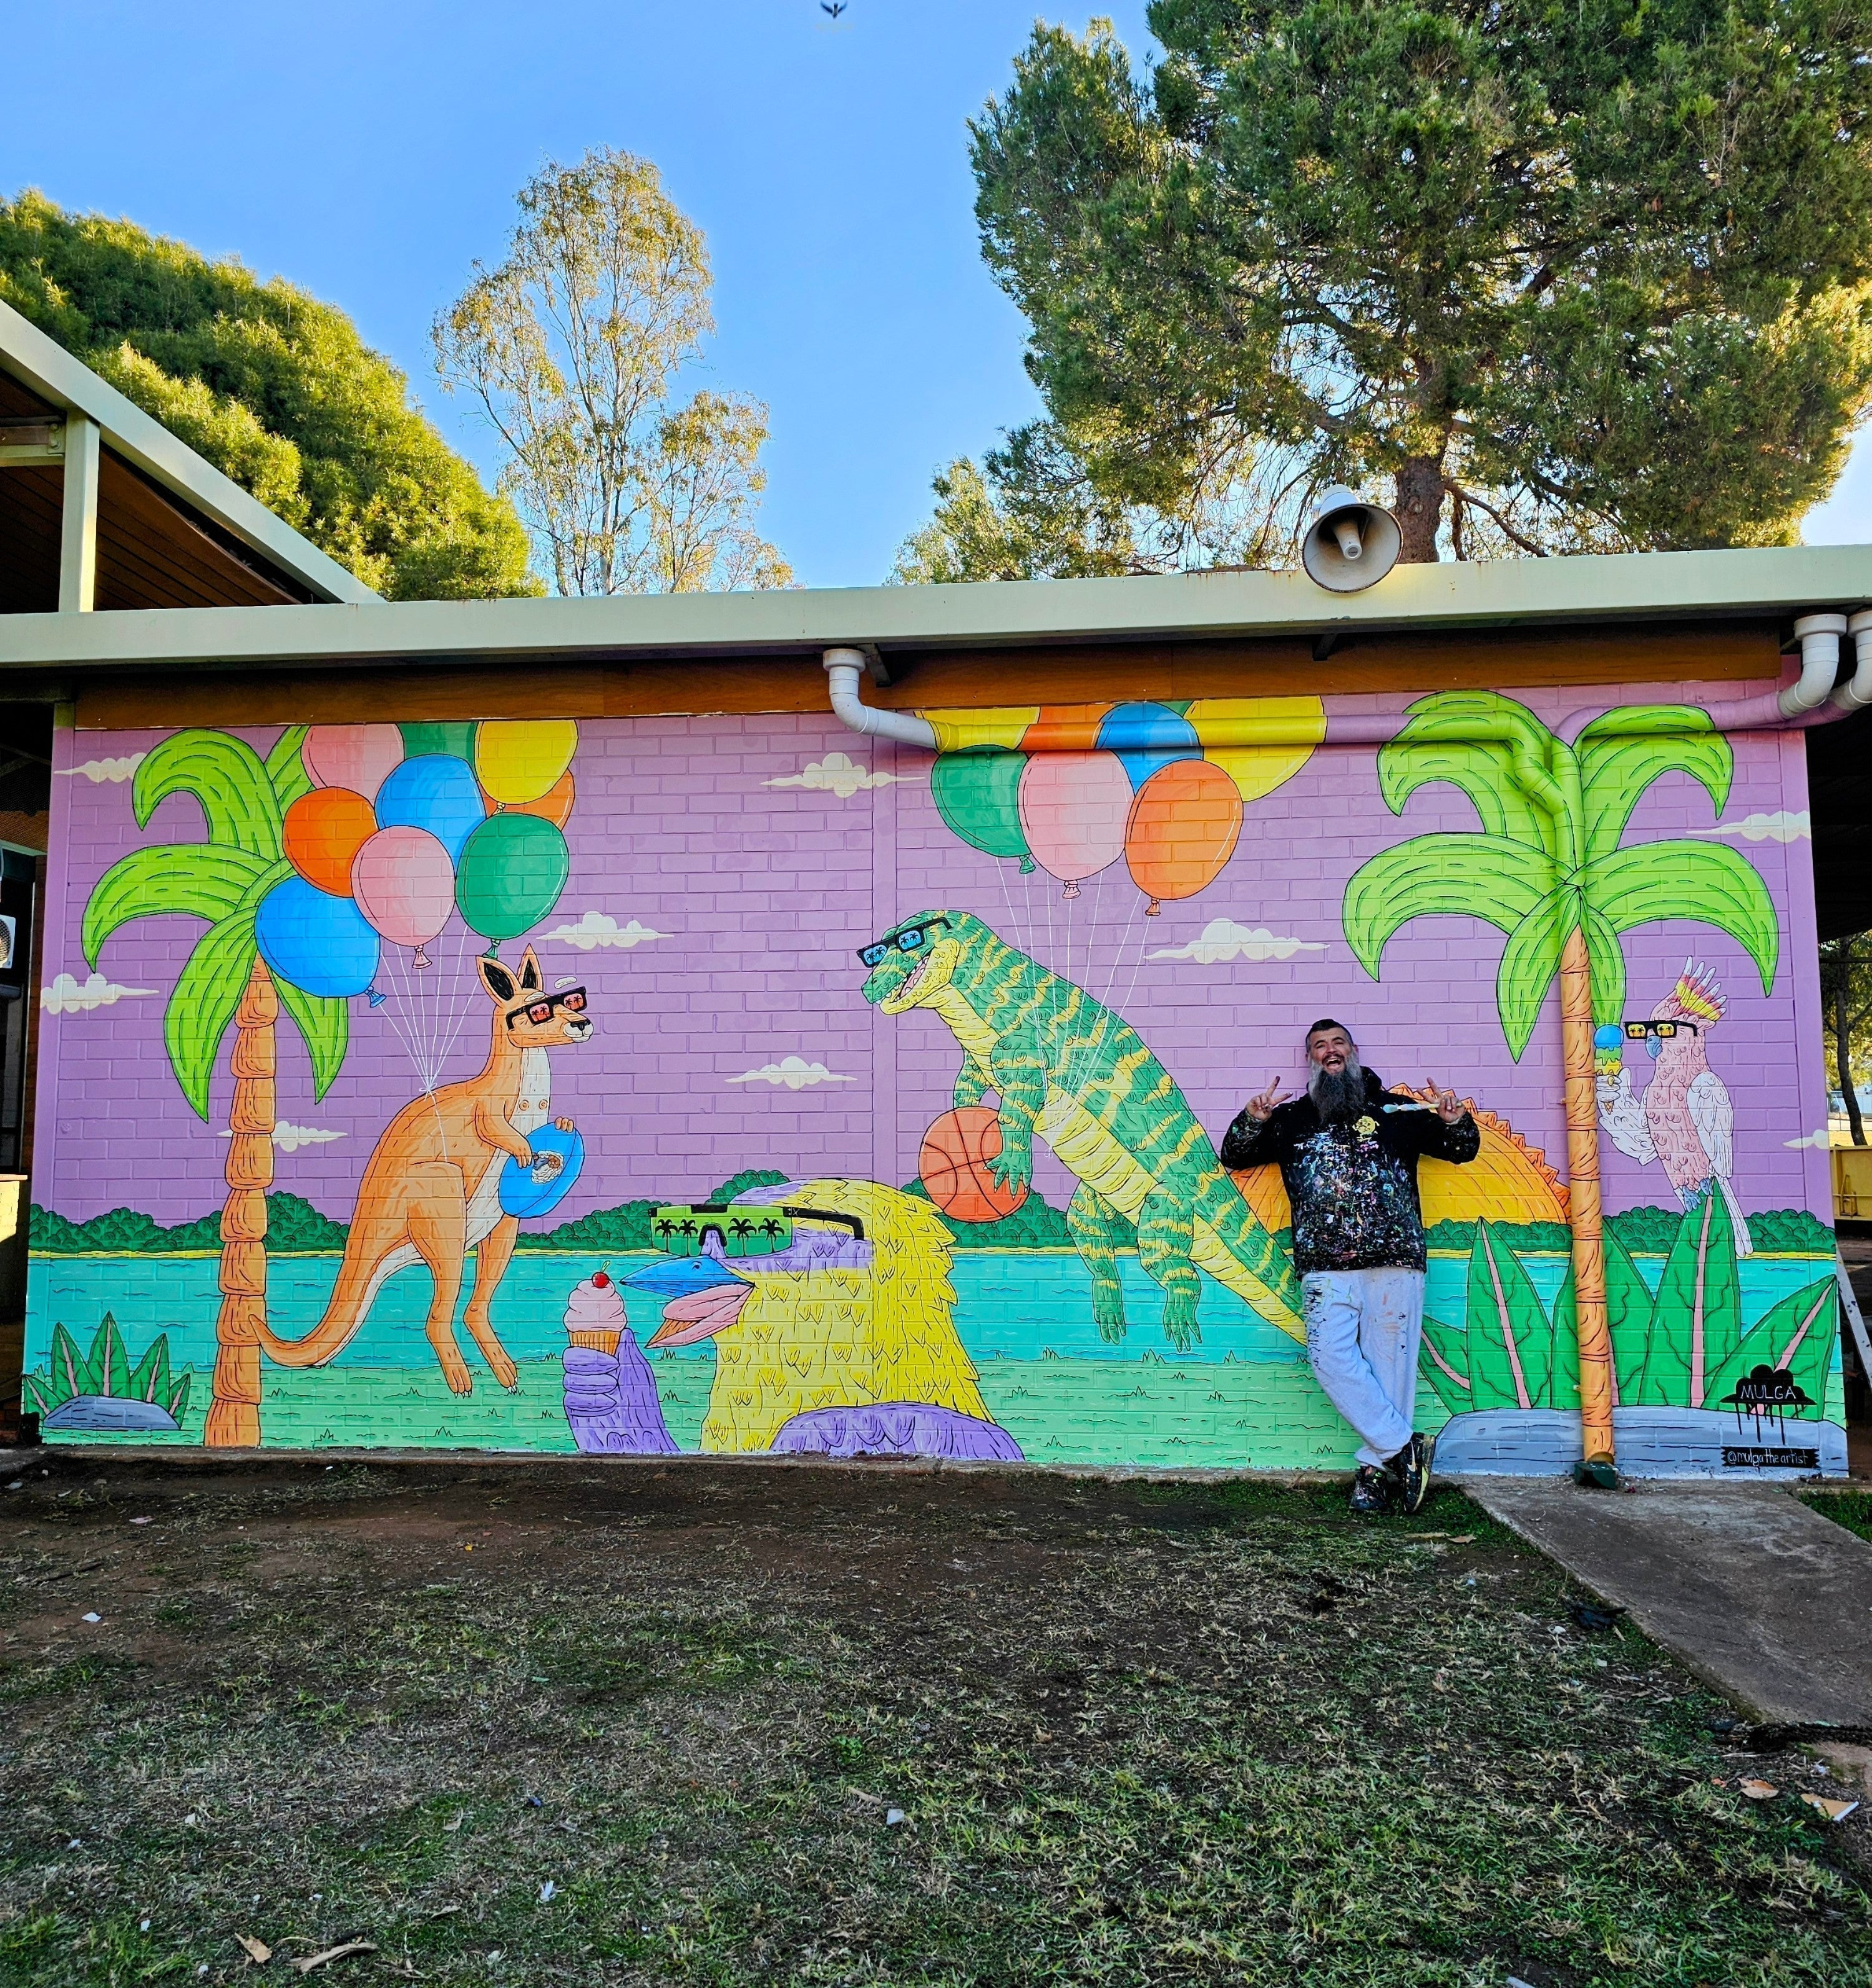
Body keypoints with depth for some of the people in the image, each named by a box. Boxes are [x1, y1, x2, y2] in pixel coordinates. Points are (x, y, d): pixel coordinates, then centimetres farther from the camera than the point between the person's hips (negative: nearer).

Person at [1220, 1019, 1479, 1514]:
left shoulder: (1397, 1110, 15)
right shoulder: (1291, 1118, 17)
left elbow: (1462, 1150, 19)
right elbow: (1234, 1157, 15)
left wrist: (1456, 1120, -4)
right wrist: (1252, 1119, -4)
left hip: (1394, 1261, -1)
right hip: (1325, 1268, 1)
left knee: (1388, 1363, -3)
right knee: (1332, 1359, -11)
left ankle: (1377, 1466, 8)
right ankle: (1404, 1448, 0)